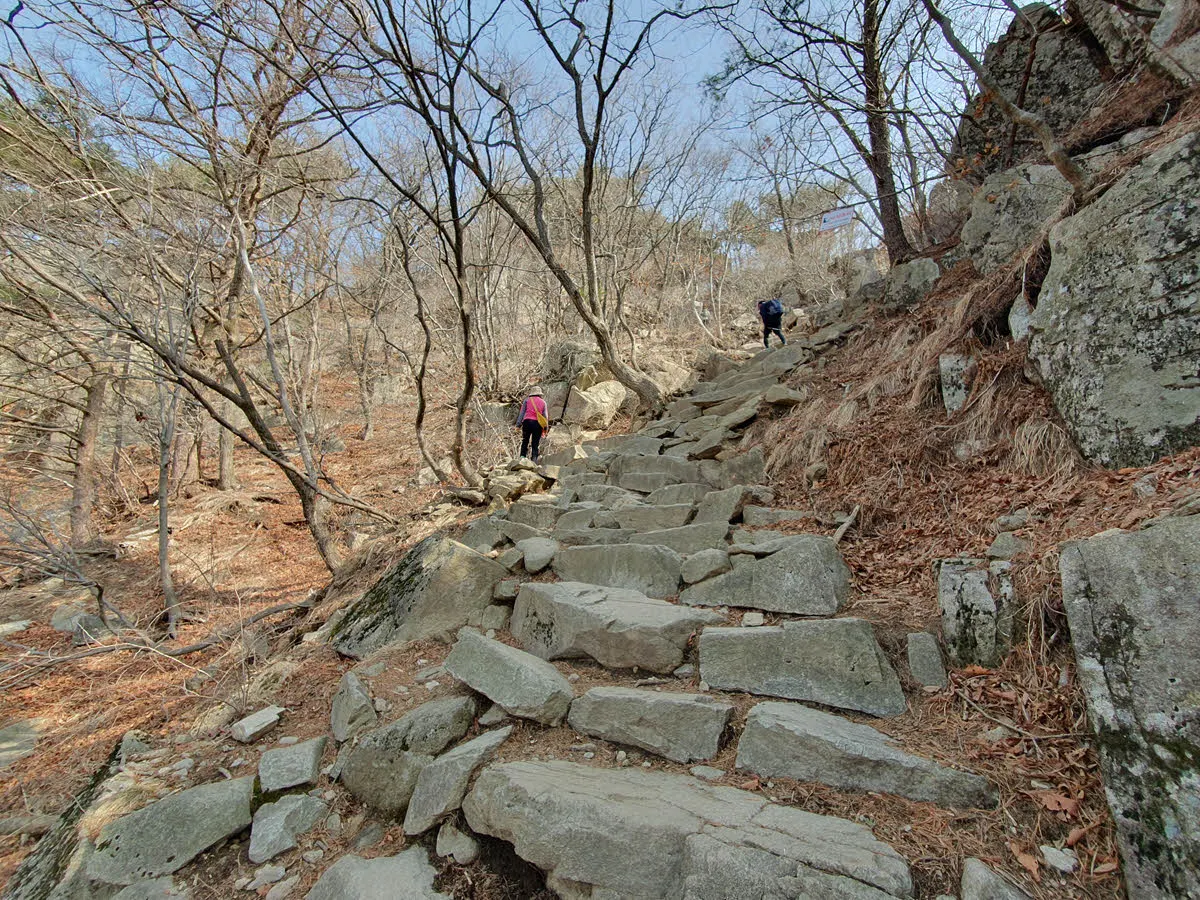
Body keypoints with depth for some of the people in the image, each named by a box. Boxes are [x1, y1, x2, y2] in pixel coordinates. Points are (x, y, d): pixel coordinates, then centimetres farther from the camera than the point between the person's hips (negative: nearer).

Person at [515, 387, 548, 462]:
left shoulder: (527, 400, 12)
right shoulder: (543, 402, 15)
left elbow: (522, 413, 6)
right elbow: (545, 415, 11)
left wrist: (518, 424, 4)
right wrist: (545, 428, 13)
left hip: (527, 422, -1)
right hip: (538, 423, 1)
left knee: (525, 442, 8)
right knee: (535, 444, 3)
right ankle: (534, 459, -9)